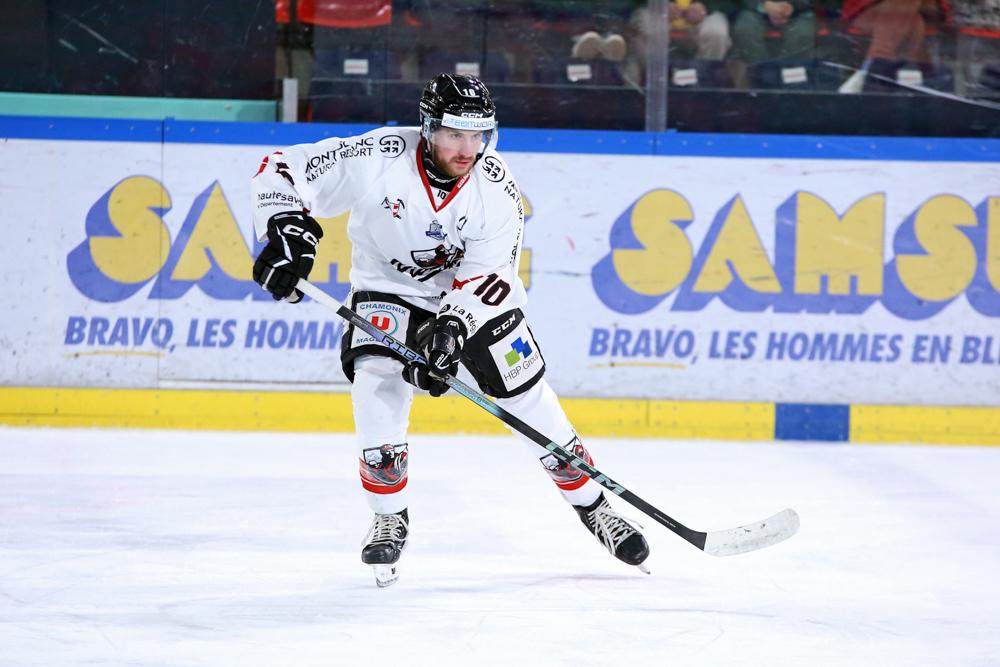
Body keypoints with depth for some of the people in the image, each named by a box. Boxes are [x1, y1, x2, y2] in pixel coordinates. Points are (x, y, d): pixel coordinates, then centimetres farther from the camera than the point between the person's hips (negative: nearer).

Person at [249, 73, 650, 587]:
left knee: (524, 391, -4)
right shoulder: (377, 159, -28)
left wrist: (451, 327, -36)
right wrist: (287, 233, -38)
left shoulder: (495, 186, -22)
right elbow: (282, 171, -23)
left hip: (471, 293, 1)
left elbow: (489, 273, -21)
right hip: (388, 285, -1)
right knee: (377, 378, -24)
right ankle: (389, 516, -8)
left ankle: (591, 504, 13)